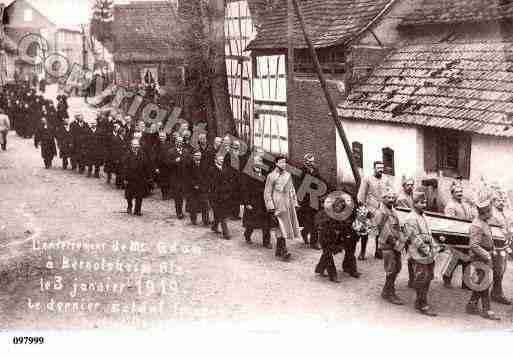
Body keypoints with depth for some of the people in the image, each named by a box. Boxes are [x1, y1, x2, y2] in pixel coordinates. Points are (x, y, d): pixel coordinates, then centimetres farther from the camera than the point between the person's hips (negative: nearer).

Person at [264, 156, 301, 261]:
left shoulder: (288, 175, 12)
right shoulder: (271, 176, -5)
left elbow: (292, 190, 20)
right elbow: (267, 193, -6)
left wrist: (294, 203, 13)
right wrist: (271, 207, -12)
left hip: (288, 204, 6)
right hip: (279, 205, -6)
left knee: (281, 228, 11)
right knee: (282, 227, -11)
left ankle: (278, 250, 20)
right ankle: (284, 251, -10)